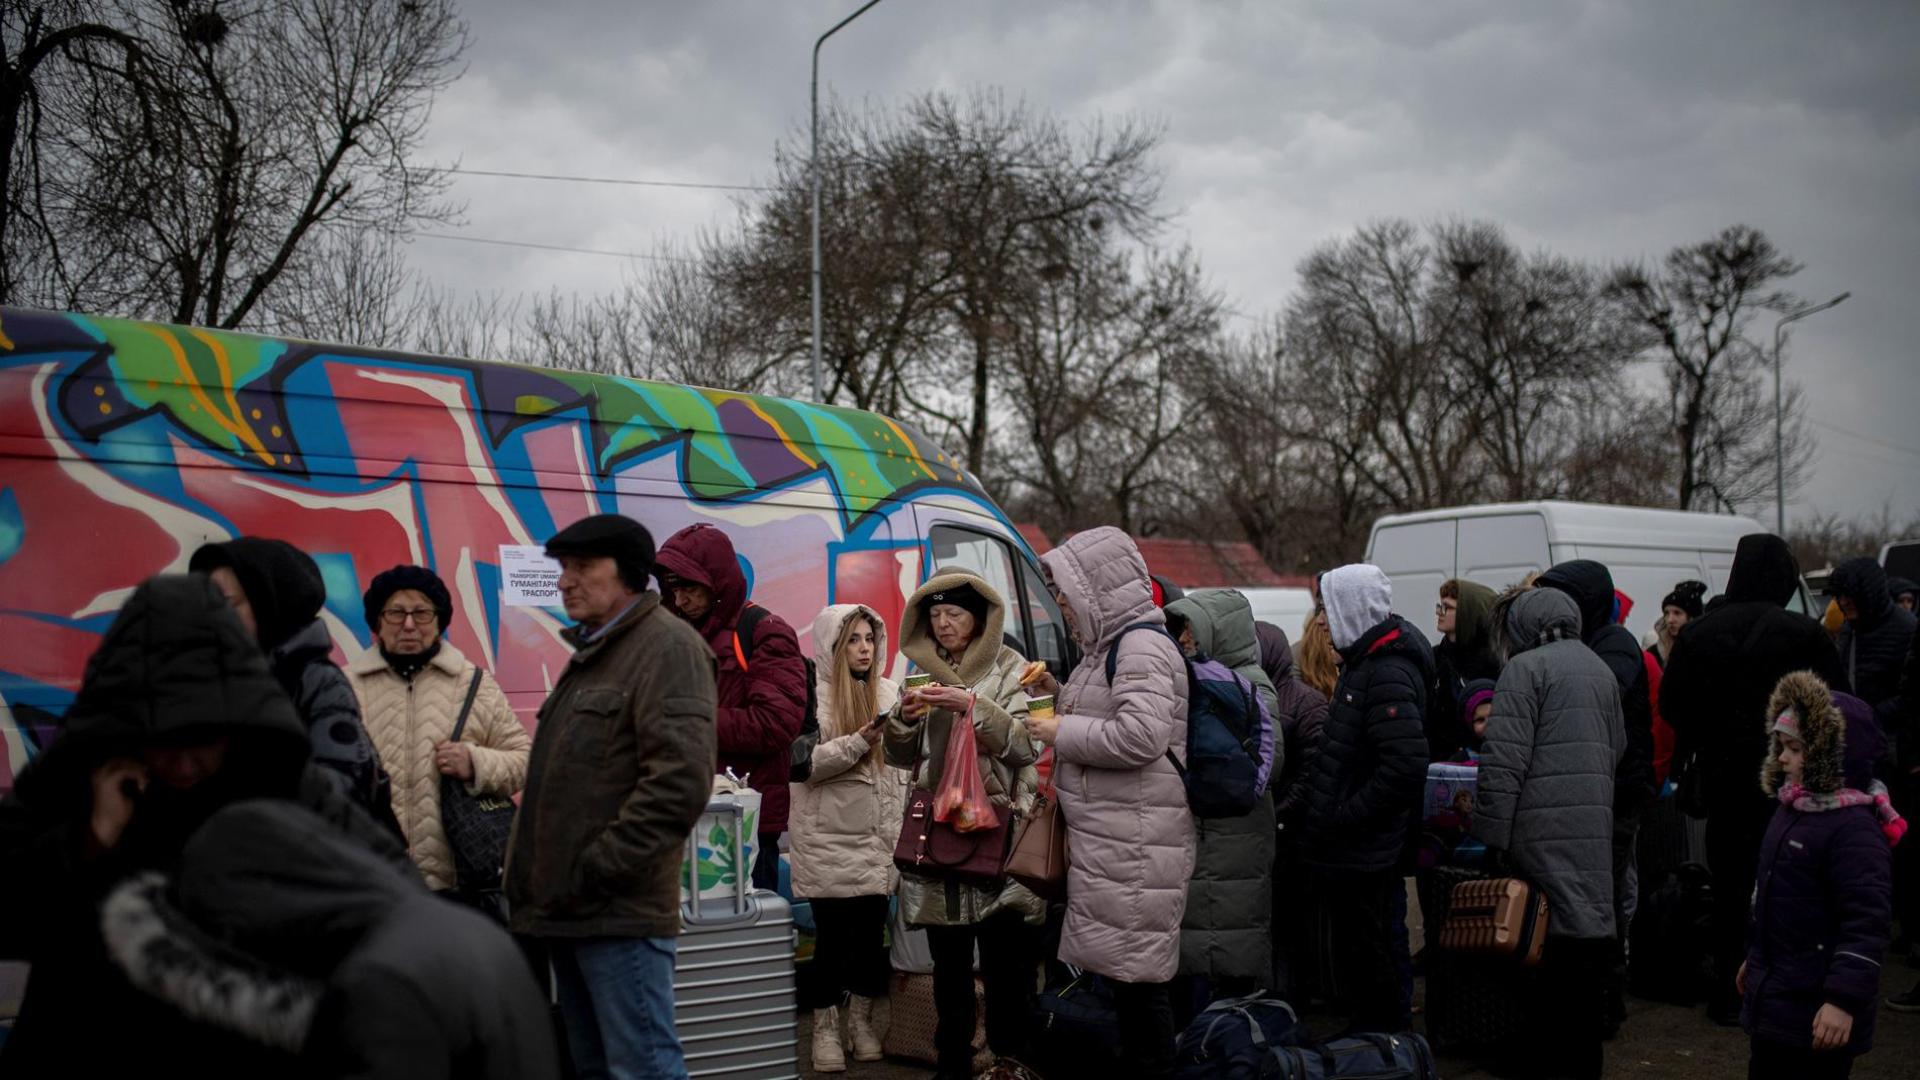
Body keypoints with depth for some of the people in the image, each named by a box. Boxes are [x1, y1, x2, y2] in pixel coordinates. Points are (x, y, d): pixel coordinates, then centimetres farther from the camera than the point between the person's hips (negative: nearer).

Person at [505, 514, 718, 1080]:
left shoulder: (667, 646, -10)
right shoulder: (593, 651, 20)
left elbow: (680, 780, -22)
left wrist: (597, 870, -18)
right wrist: (532, 876, 15)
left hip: (620, 914, -10)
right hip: (570, 911, 10)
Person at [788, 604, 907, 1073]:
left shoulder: (888, 691, 10)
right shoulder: (814, 695, -5)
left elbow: (900, 767, 14)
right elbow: (806, 763, -14)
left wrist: (900, 832, 6)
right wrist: (860, 741, -22)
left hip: (876, 836, 4)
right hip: (829, 837, -4)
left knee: (871, 928, 7)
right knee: (832, 931, 0)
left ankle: (862, 1018, 20)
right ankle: (825, 1026, 12)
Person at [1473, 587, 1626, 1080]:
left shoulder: (1526, 667, -5)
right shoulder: (1600, 668, 20)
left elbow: (1505, 760, -12)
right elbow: (1616, 748, 27)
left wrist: (1493, 834, -10)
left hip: (1544, 824, -7)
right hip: (1594, 820, 8)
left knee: (1557, 933, -5)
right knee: (1587, 925, 9)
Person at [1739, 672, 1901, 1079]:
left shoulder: (1854, 830, -20)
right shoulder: (1792, 810, 11)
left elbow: (1867, 924, -23)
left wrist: (1843, 1001, -26)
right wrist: (1754, 958, 29)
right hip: (1772, 998, 9)